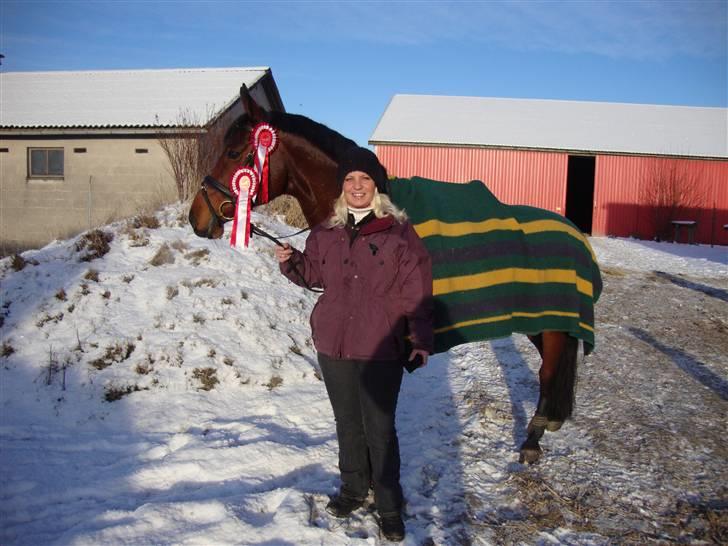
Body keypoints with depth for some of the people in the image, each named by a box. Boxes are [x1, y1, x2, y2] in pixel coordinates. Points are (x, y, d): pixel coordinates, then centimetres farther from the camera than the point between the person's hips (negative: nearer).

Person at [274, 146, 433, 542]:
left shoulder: (399, 231, -7)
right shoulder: (326, 232, 5)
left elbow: (416, 292, -8)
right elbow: (313, 274, 18)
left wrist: (420, 339, -12)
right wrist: (290, 262, -2)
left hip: (382, 348, -4)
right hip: (334, 344, 5)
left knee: (380, 428, 3)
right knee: (347, 423, 19)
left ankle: (389, 505, 22)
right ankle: (353, 488, 39)